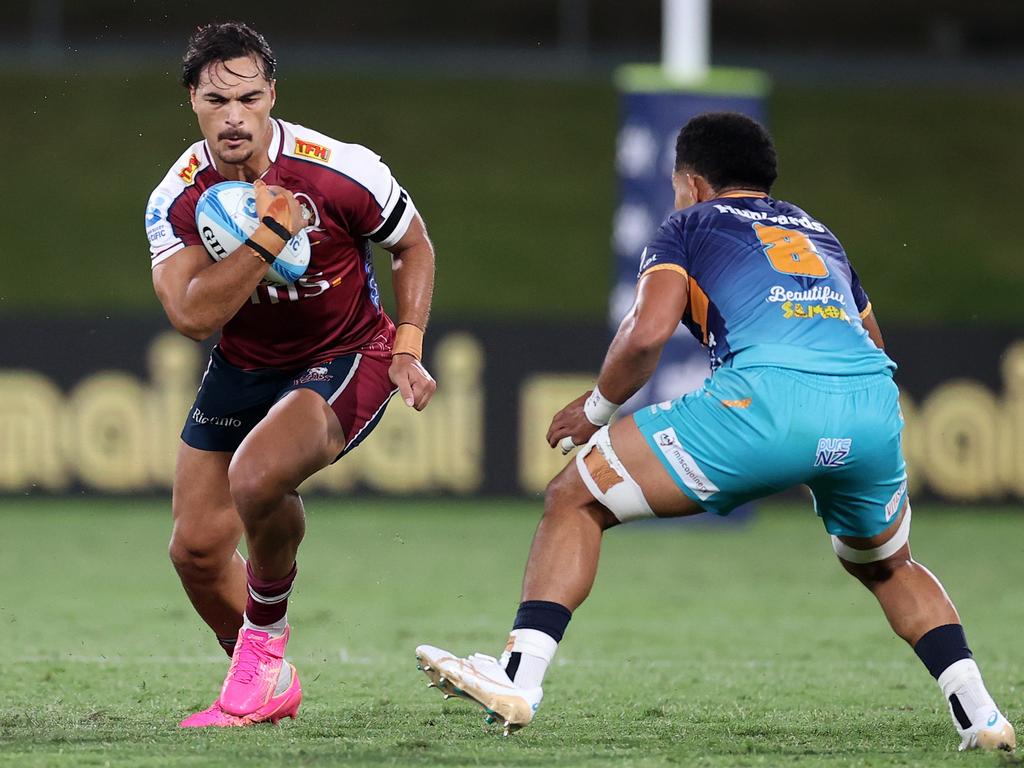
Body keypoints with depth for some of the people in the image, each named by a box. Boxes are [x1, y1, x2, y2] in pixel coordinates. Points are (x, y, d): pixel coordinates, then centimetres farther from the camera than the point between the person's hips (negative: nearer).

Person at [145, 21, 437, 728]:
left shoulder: (341, 171, -20)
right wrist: (269, 234, -33)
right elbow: (194, 316, -27)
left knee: (258, 475, -33)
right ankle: (269, 686, 28)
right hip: (242, 369, 5)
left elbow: (413, 246, -1)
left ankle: (265, 635, -5)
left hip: (346, 359, -4)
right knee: (196, 549, 2)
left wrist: (407, 351, -9)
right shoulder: (177, 199, -15)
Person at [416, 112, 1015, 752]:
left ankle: (519, 678, -6)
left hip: (767, 395, -5)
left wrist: (595, 409, 19)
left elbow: (648, 332, 4)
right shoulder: (819, 233, 36)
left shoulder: (689, 224, 20)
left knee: (575, 502, 8)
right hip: (875, 409, 5)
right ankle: (980, 715, 20)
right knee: (887, 567, 34)